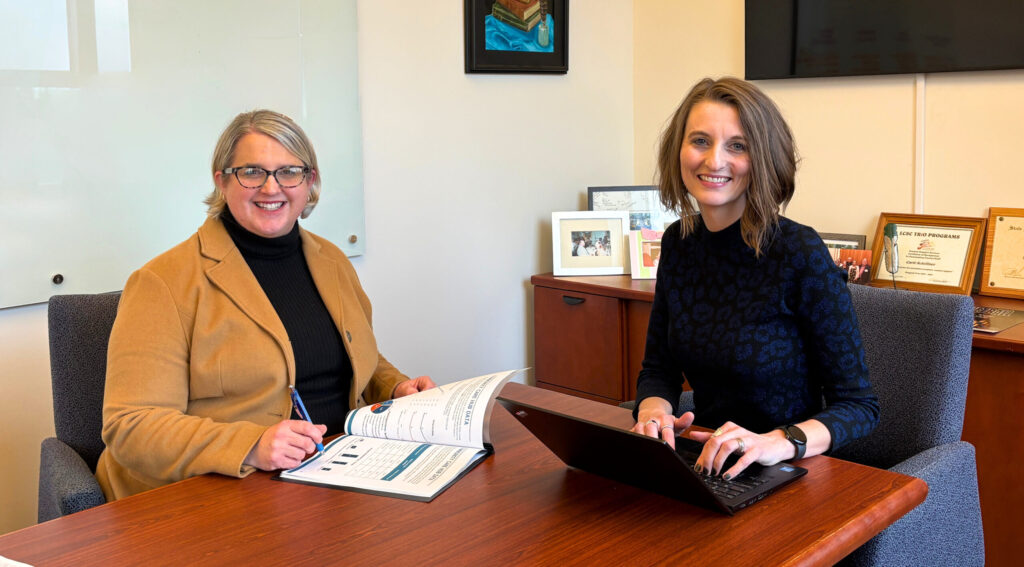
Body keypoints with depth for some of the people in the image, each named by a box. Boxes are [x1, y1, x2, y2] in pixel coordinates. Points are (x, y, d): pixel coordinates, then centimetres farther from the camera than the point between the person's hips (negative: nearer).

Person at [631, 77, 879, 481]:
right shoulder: (678, 243, 2)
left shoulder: (801, 254, -15)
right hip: (704, 466, 5)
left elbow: (860, 405, -12)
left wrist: (780, 442, -29)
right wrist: (653, 410, -11)